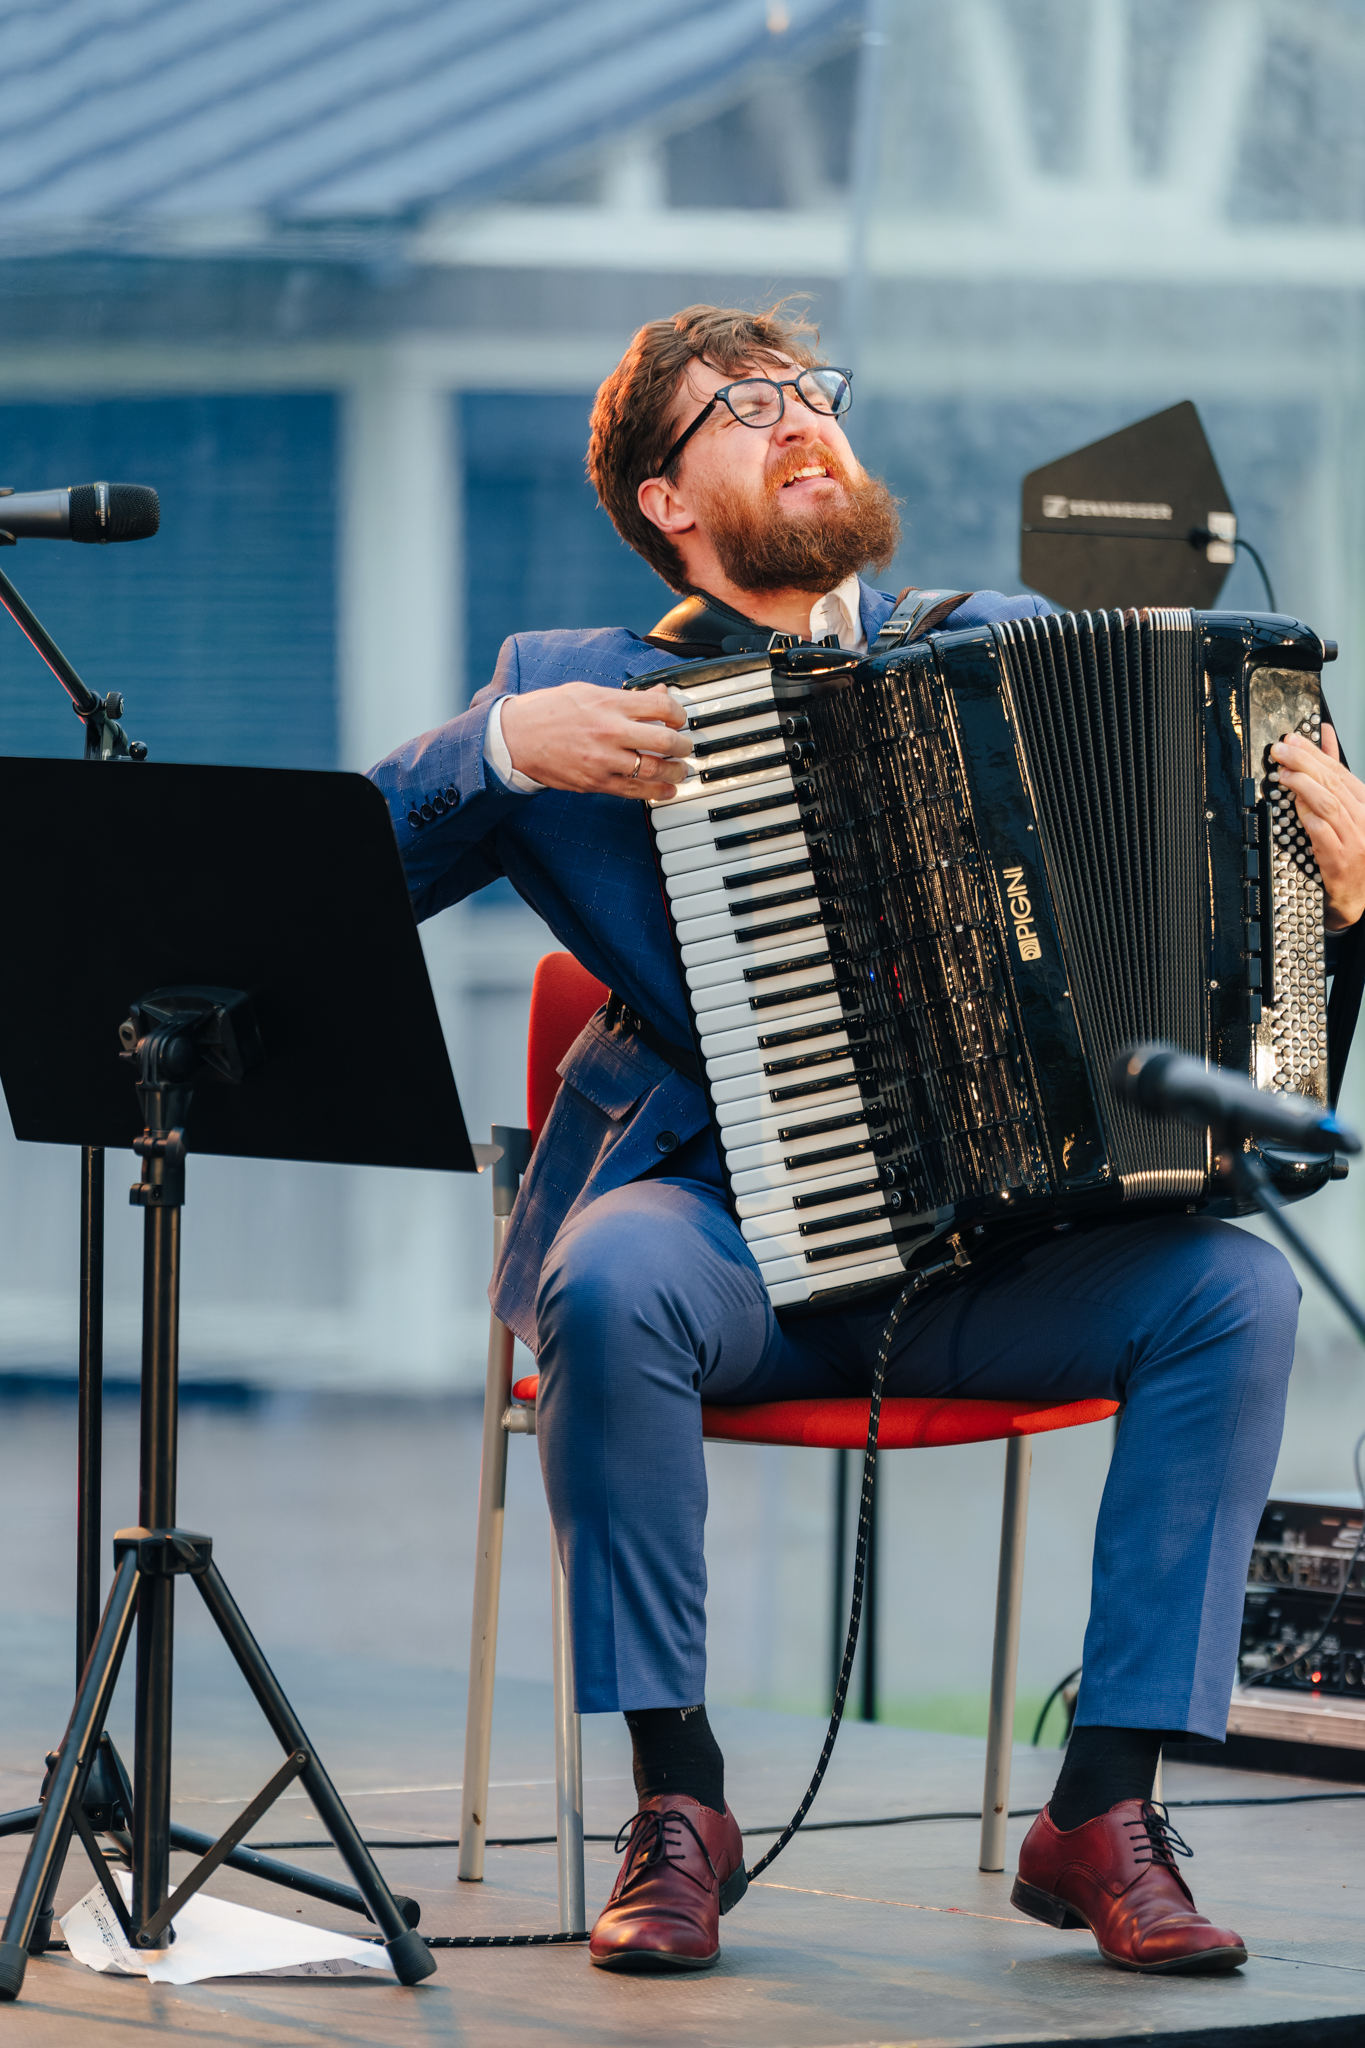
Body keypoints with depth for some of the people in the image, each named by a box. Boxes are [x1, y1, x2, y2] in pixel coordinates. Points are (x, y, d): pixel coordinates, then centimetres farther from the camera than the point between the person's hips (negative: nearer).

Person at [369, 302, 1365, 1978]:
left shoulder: (1006, 644, 12)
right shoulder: (579, 692, 5)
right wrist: (504, 754, -17)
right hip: (716, 1220, -2)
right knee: (613, 1285, -36)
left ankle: (1104, 1806, -18)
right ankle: (675, 1804, -22)